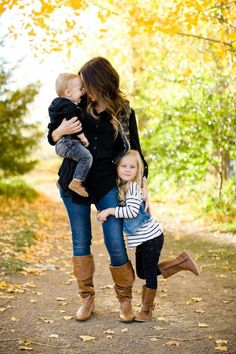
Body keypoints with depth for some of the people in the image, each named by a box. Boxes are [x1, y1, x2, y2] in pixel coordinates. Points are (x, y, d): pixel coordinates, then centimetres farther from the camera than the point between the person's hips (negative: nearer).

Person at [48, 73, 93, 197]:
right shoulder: (69, 107, -18)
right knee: (86, 156, -22)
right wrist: (83, 137, -13)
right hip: (67, 141, -11)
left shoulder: (59, 103, 15)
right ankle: (76, 182, -28)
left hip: (61, 143, 11)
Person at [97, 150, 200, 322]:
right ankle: (181, 262, 26)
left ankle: (146, 310, 18)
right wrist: (104, 214, -3)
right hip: (141, 238, 10)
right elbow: (121, 210, 14)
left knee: (149, 273, 3)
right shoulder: (120, 186, 6)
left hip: (151, 237, -10)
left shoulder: (134, 186, -19)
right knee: (142, 272, 19)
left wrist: (109, 211, -25)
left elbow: (131, 211, -30)